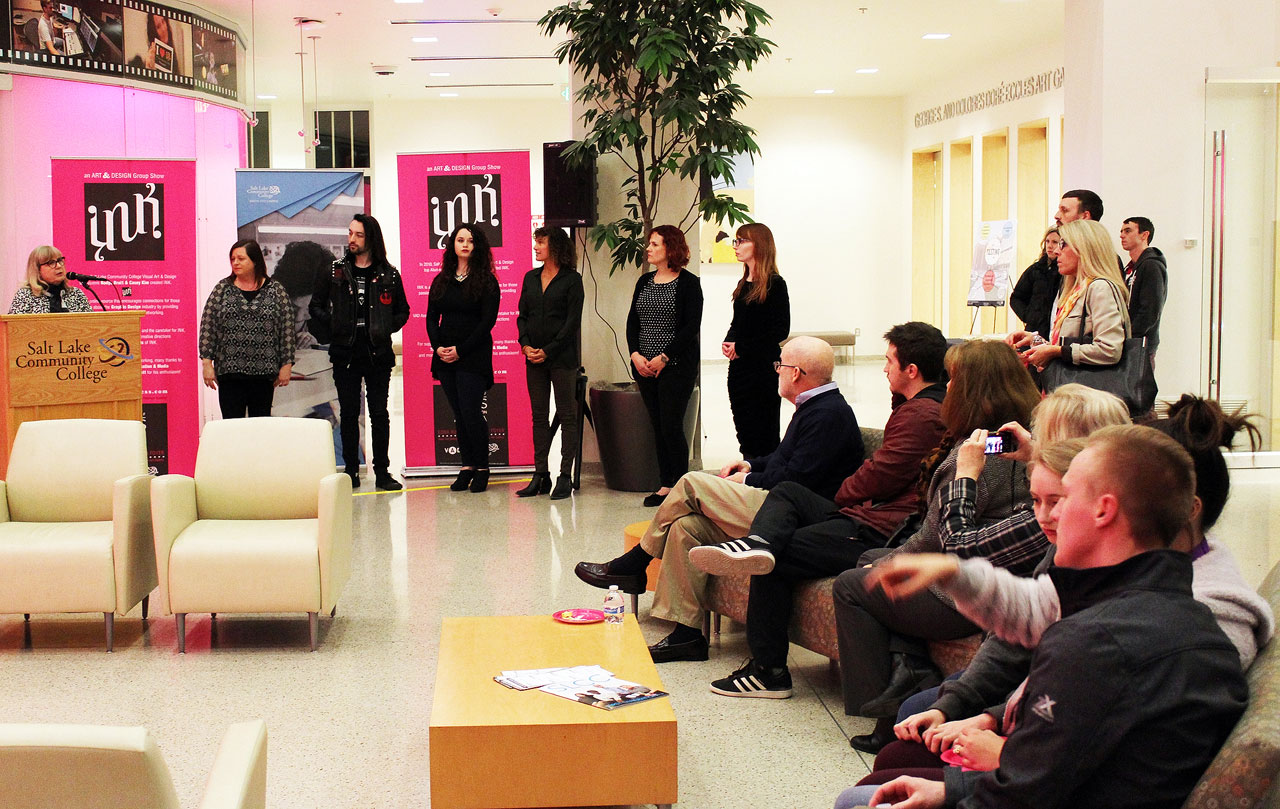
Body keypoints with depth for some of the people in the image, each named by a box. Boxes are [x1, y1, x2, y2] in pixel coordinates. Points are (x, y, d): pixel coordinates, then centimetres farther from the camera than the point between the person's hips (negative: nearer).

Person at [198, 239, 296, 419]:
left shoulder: (276, 290, 4)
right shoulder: (222, 289, 6)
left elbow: (287, 329, 4)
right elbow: (207, 326, 5)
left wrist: (286, 365, 0)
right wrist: (207, 362, -2)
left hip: (263, 372, 0)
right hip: (229, 370, 0)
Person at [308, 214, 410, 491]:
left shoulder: (389, 275, 4)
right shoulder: (335, 271, 6)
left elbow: (402, 310, 13)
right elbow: (316, 306, 13)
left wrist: (386, 329, -3)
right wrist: (331, 327, -2)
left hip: (378, 354, -1)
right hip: (345, 353, 1)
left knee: (379, 413, 2)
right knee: (349, 414, 4)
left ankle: (382, 472, 8)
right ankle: (351, 471, 10)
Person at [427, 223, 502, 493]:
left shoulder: (486, 282, -2)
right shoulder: (441, 280, 12)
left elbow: (488, 322, -8)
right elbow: (431, 317, 10)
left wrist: (461, 350, -13)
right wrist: (437, 347, -6)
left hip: (474, 356, -5)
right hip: (444, 356, 5)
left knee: (471, 412, -9)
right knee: (459, 414, 6)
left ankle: (482, 468, 3)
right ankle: (467, 467, 11)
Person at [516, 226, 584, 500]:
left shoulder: (571, 279, -4)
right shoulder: (531, 278, 13)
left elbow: (573, 321, -8)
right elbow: (522, 315, 13)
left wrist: (548, 351, -12)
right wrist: (525, 344, -4)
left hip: (561, 357, -6)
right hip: (534, 357, 6)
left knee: (567, 415, -1)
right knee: (539, 416, 7)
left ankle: (565, 476, 2)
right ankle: (540, 475, 12)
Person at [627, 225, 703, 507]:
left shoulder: (688, 283, -5)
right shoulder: (644, 282, 13)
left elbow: (691, 327, -11)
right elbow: (632, 321, 12)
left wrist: (664, 358, -15)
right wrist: (635, 354, -4)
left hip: (676, 365, -6)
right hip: (644, 366, 6)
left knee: (671, 426, -8)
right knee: (657, 426, 8)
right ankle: (665, 485, 14)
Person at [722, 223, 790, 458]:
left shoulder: (774, 284, -11)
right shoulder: (743, 284, 13)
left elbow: (781, 330, -14)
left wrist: (741, 347, -14)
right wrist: (728, 342, -1)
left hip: (764, 367, -8)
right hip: (739, 367, 8)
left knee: (763, 432, -3)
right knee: (744, 429, 10)